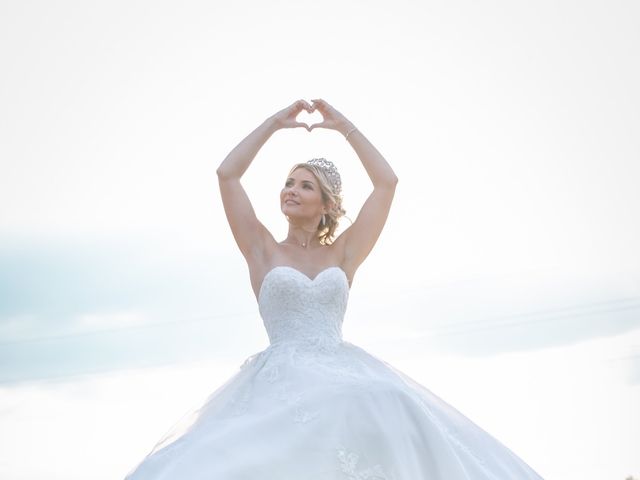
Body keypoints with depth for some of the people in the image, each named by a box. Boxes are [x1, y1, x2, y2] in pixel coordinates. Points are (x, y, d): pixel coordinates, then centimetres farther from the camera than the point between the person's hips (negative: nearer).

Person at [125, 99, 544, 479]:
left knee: (391, 424, -30)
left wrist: (345, 126, 17)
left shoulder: (343, 255, 17)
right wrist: (274, 123, 15)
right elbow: (227, 174, 7)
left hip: (344, 375, 2)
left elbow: (387, 183, 12)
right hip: (281, 379, -1)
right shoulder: (263, 250, 15)